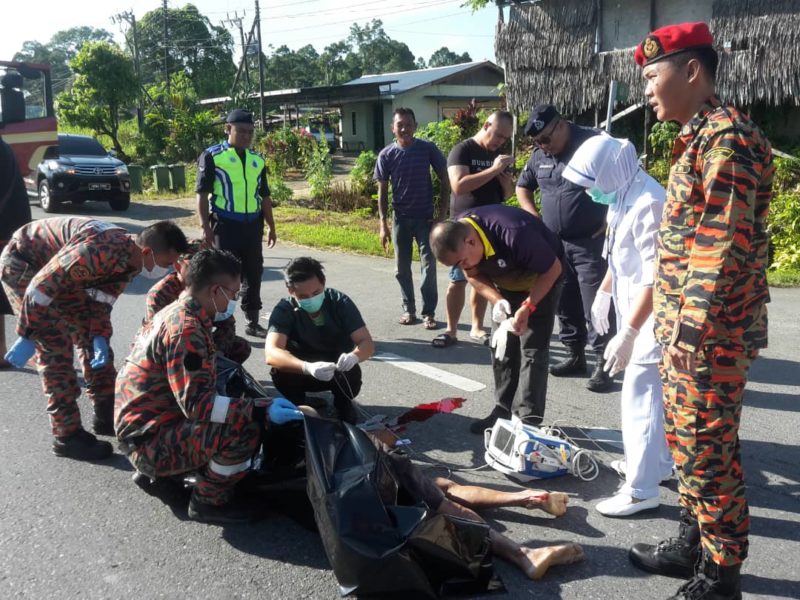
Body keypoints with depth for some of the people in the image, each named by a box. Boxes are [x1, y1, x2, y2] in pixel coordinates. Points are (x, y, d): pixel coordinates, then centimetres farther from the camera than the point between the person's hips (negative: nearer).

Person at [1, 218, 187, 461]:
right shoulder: (98, 251, -39)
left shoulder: (130, 260, -10)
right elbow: (42, 285, -33)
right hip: (23, 263, -9)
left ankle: (107, 415, 20)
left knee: (91, 337, 8)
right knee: (56, 347, -13)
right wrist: (27, 336, -25)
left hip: (60, 267, 9)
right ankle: (67, 435, -4)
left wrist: (100, 339, -14)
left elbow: (101, 301, 0)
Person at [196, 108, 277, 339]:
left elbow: (264, 196, 18)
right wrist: (205, 226, -12)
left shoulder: (257, 160, 14)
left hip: (252, 225, 5)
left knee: (253, 274, 10)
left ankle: (253, 322, 21)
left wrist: (271, 226, 16)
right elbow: (202, 194, -6)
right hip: (225, 225, -5)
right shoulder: (212, 156, -3)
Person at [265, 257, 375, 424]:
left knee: (352, 373, -33)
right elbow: (271, 353, -38)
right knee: (280, 371, -31)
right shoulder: (284, 310, -23)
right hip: (302, 372, 0)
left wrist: (354, 356, -48)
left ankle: (344, 405, 1)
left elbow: (367, 343, -24)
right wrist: (307, 368, -56)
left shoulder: (340, 302, -20)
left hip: (339, 371, 0)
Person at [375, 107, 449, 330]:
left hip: (426, 217, -2)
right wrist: (383, 224, -4)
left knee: (429, 266, -2)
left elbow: (444, 180, 1)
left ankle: (429, 312, 6)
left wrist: (442, 210, -6)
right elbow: (382, 191, 1)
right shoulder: (386, 155, -3)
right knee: (402, 268, 8)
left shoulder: (428, 149, -6)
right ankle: (409, 309, 21)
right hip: (400, 218, 2)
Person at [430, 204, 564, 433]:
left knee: (532, 348, -9)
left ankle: (529, 418, -5)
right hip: (505, 283, 6)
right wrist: (497, 301, -24)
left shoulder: (515, 233, -41)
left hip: (541, 278, -6)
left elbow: (553, 269, -27)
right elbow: (474, 276, -6)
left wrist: (527, 307, -33)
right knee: (501, 347, 3)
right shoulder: (456, 238, -21)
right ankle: (504, 409, 12)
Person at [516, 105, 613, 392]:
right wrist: (534, 217, 9)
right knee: (565, 303, 13)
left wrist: (611, 221, -12)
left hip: (591, 243, -6)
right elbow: (522, 187, 24)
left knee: (595, 305, -7)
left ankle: (603, 363, 1)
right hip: (555, 244, 7)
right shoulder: (539, 155, 8)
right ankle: (575, 355, 26)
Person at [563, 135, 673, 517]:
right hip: (634, 304, 10)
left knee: (639, 395, -5)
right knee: (645, 389, 20)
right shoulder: (621, 196, 4)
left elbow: (656, 277, -30)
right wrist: (604, 293, 26)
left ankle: (641, 489, 5)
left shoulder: (648, 204, -27)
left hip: (652, 313, -10)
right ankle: (656, 462, 37)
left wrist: (628, 333, -30)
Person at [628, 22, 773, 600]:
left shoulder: (726, 135, -15)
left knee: (708, 451, 0)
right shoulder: (700, 136, 16)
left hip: (711, 333, -10)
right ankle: (694, 544, 34)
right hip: (687, 326, 10)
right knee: (688, 441, 19)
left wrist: (693, 331, -23)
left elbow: (724, 244, -22)